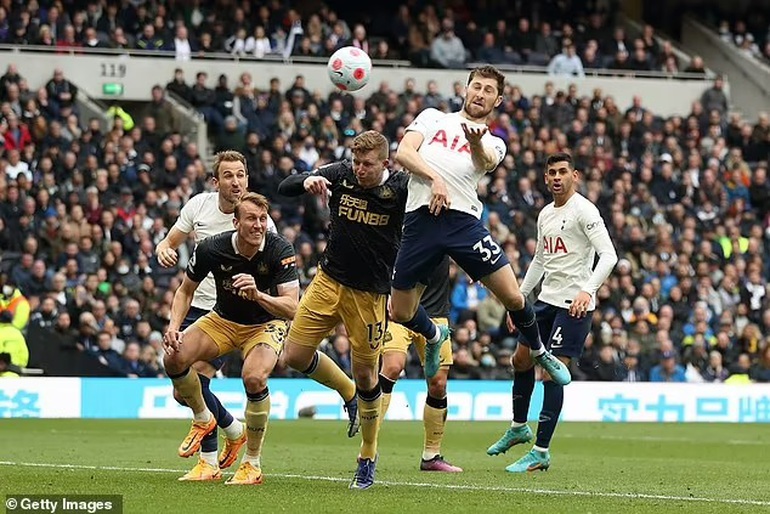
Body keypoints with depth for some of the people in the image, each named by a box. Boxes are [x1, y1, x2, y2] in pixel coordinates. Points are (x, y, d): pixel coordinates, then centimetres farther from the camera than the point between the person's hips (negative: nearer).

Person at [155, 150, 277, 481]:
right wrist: (164, 250, -13)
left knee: (196, 377, -18)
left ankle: (209, 461, 1)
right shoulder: (199, 205, -2)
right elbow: (170, 241, 11)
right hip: (197, 307, 5)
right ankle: (234, 430, 29)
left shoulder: (261, 223, -13)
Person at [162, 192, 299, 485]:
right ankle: (203, 420, 11)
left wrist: (258, 295, -47)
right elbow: (186, 290, -2)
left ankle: (252, 465, -14)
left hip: (266, 324, -3)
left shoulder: (280, 250, -25)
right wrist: (174, 326, -18)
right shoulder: (211, 249, -20)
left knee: (254, 377, -32)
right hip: (223, 320, 3)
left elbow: (291, 308, -30)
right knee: (175, 358, -20)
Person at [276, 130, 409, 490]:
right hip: (329, 281, 4)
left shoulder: (401, 188, -14)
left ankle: (368, 458, 19)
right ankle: (349, 393, 30)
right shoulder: (340, 175, -6)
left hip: (370, 294, -3)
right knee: (295, 356, 0)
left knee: (366, 376, 1)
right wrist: (307, 181, -27)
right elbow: (284, 188, -5)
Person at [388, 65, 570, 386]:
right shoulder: (433, 118, 17)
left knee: (513, 297, -8)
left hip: (464, 221, 0)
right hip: (421, 219, 0)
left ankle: (538, 351, 21)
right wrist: (434, 178, -14)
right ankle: (435, 336, 38)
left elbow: (485, 163, -9)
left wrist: (476, 142, -33)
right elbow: (403, 152, 2)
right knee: (401, 313, 3)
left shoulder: (493, 144, 16)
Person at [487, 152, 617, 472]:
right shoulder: (545, 214, 14)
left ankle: (541, 452, -8)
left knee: (551, 373, -12)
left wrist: (587, 290, -34)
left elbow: (608, 255, -21)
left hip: (575, 304, -9)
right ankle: (518, 428, 39)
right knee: (521, 360, 18)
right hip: (547, 299, 9)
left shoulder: (584, 211, -12)